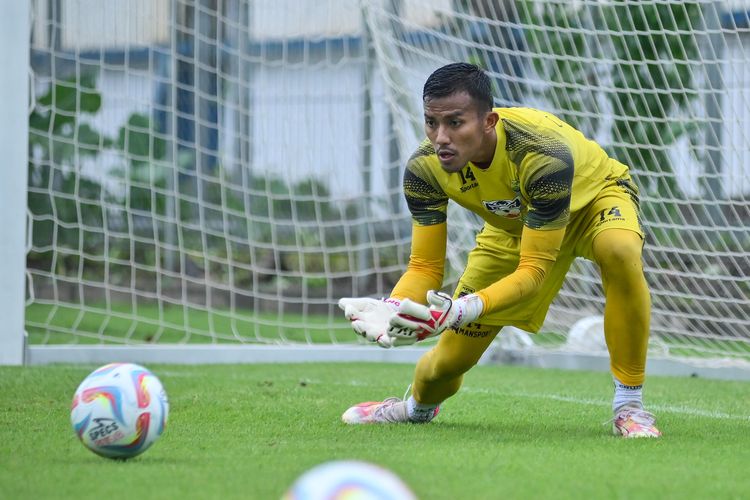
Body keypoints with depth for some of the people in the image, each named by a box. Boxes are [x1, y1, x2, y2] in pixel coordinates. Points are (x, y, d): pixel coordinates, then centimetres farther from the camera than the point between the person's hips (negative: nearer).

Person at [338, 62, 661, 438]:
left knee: (620, 249, -42)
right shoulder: (425, 167, -28)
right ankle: (417, 407, 40)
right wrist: (392, 309, -44)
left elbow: (534, 269, -40)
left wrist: (464, 310, -56)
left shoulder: (543, 154, -42)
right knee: (449, 360, -1)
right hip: (513, 226, 4)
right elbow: (424, 267, -20)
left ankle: (629, 405, -26)